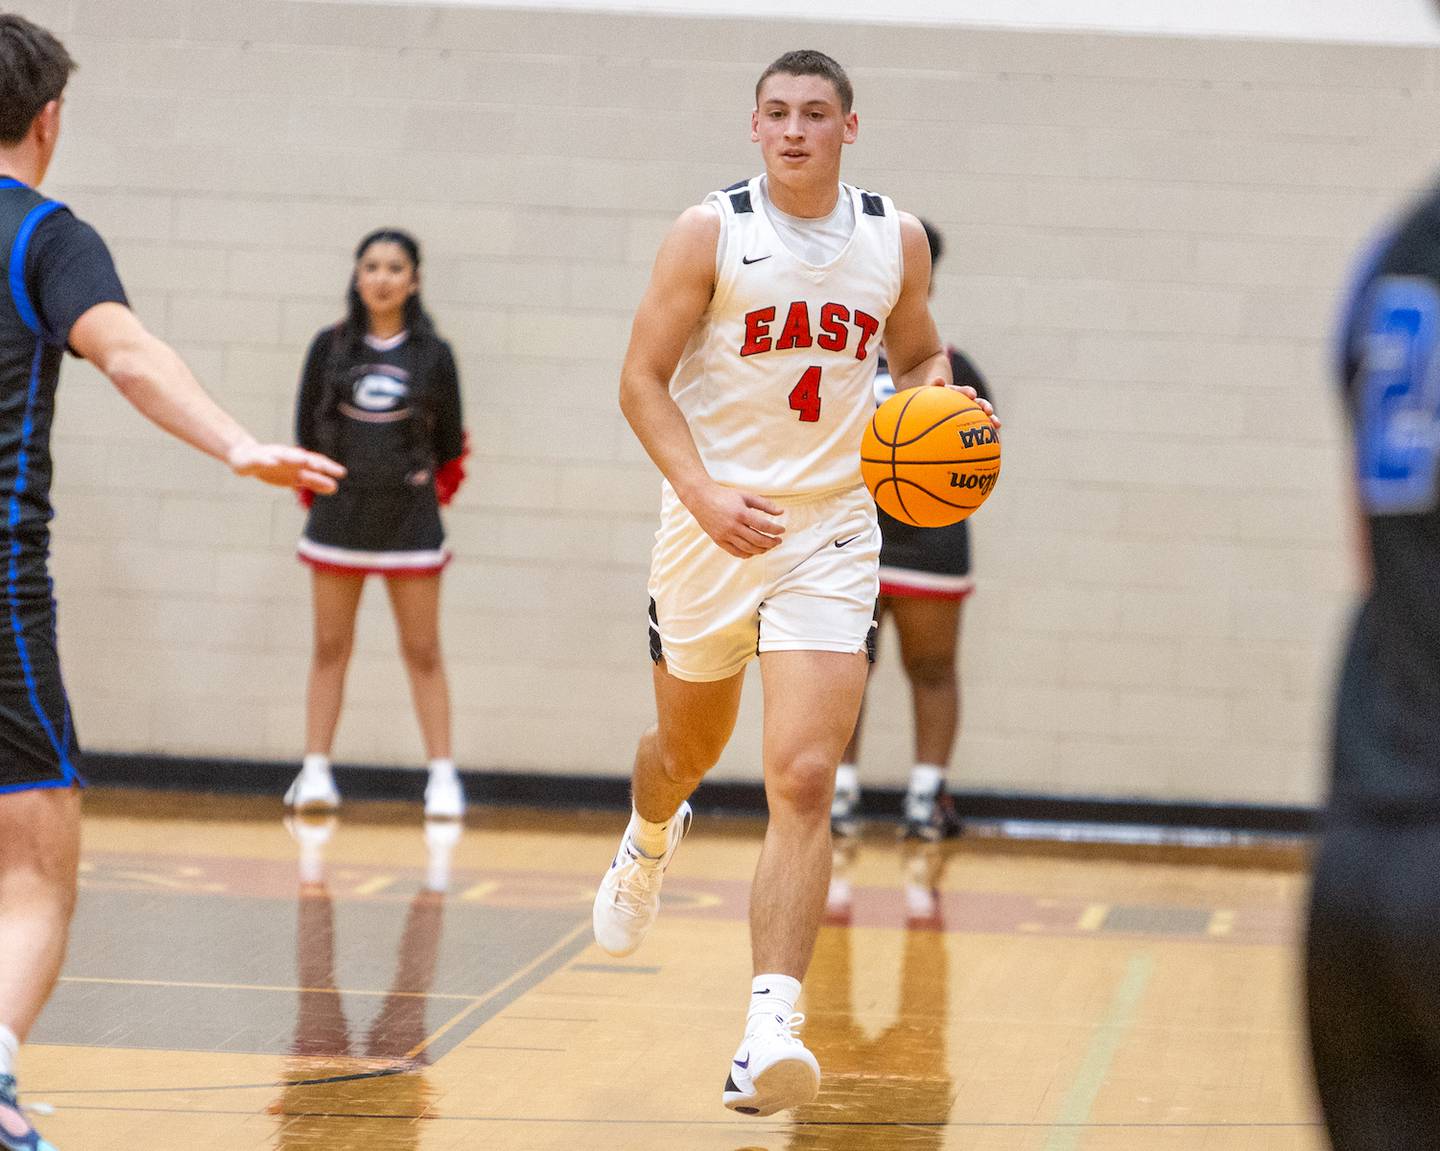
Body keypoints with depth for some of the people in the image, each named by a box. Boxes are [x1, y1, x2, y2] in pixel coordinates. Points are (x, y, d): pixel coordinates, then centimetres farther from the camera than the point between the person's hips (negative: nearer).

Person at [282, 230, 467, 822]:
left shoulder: (433, 355, 0)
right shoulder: (330, 347, 1)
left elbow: (449, 445, 6)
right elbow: (306, 428, 7)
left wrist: (427, 498, 4)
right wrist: (319, 496, 6)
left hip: (409, 519, -1)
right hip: (338, 516, 1)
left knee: (423, 652, 2)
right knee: (330, 647, 5)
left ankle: (443, 776, 4)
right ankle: (315, 773, 8)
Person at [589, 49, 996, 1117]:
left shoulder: (896, 238, 3)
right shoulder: (711, 229, -6)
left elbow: (919, 359, 19)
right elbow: (642, 378, -7)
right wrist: (704, 494, -21)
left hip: (831, 535, 0)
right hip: (715, 524, 0)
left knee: (804, 779, -14)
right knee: (690, 748, 19)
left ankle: (771, 1026, -20)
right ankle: (649, 842, 57)